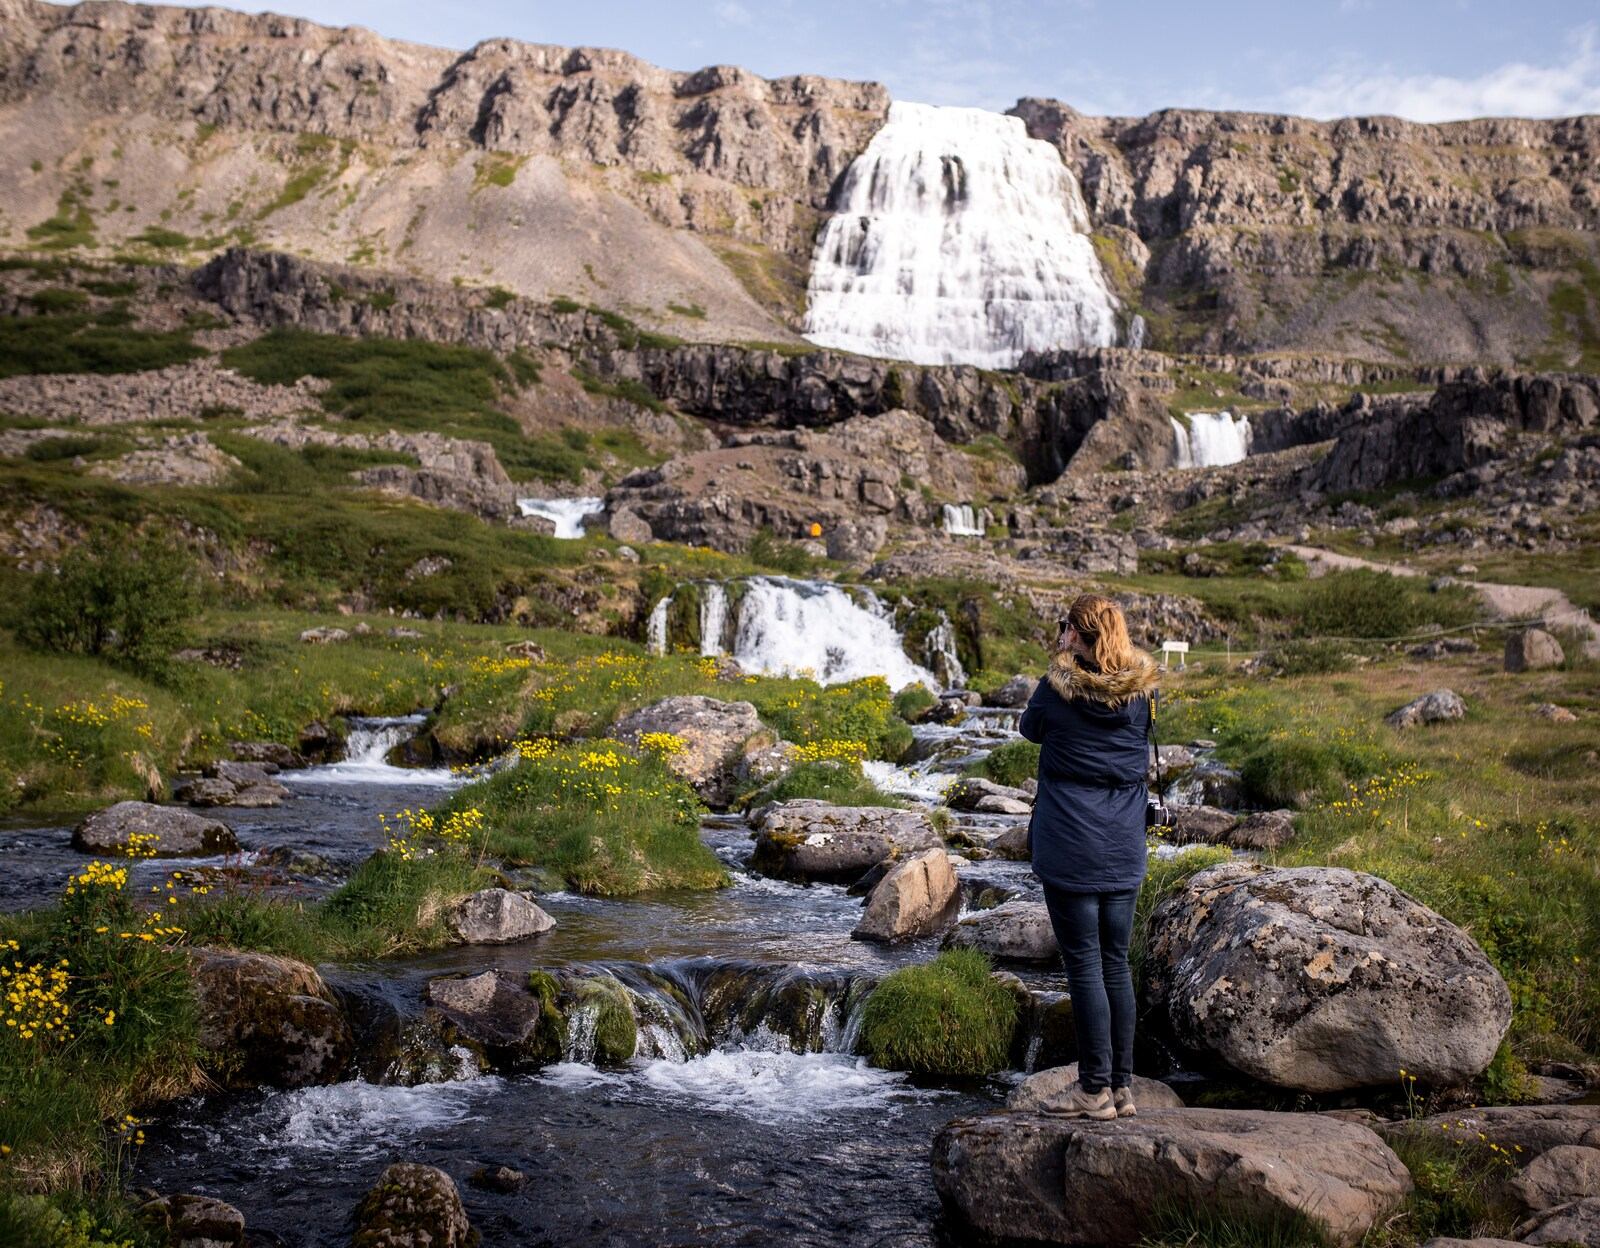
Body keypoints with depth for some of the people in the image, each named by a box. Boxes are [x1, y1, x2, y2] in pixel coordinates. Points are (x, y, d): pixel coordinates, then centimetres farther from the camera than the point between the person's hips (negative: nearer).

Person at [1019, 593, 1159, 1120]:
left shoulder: (1057, 688, -12)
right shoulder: (1142, 690, 0)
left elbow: (1030, 728, 7)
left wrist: (1059, 666, 12)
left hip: (1070, 849, -5)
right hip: (1124, 849, 5)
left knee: (1084, 964, 0)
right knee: (1116, 963, 12)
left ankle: (1096, 1088, 4)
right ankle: (1122, 1086, 17)